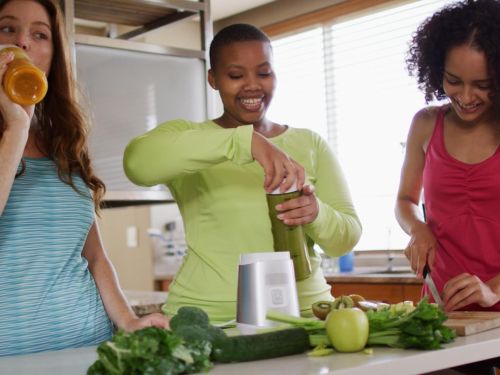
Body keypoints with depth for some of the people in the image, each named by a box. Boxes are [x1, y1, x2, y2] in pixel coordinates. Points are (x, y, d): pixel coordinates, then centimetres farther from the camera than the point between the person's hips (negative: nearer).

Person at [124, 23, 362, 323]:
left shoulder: (311, 145, 12)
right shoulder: (186, 135, 5)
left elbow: (347, 238, 8)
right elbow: (137, 163, -17)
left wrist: (316, 213, -14)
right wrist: (244, 140, -26)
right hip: (208, 317, -2)